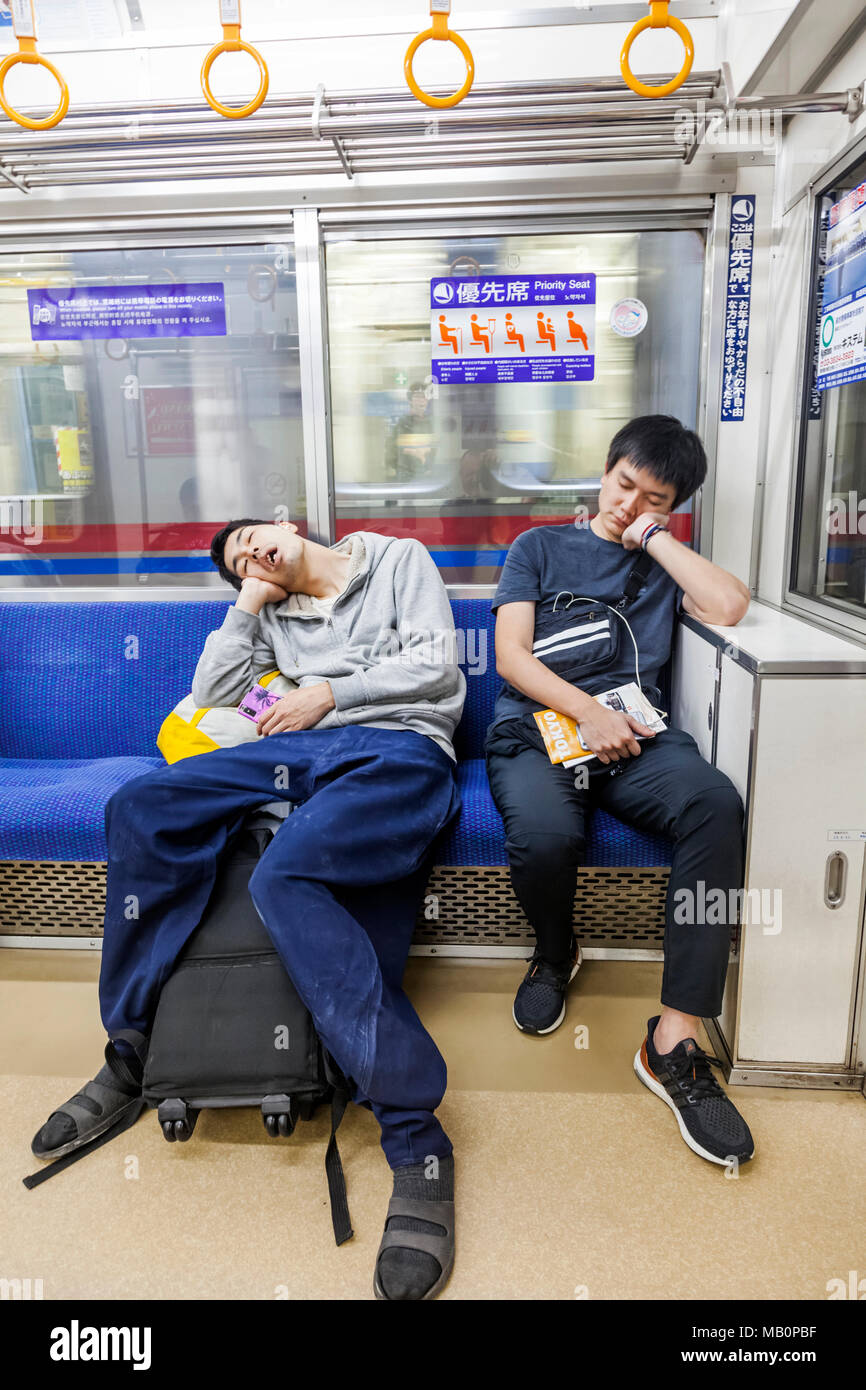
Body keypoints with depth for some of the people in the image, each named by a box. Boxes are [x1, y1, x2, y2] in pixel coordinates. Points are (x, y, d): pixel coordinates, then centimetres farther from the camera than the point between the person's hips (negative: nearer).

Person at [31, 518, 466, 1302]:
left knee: (286, 876, -35)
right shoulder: (273, 619, 30)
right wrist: (248, 605, 18)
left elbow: (436, 664, 4)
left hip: (400, 748, -5)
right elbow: (211, 695, 21)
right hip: (301, 748, 6)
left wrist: (329, 693, 0)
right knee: (140, 809, -17)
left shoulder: (399, 559, 18)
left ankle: (416, 1142, -29)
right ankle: (132, 1053, -5)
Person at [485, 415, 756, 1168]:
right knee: (544, 833, -35)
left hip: (635, 737, 2)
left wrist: (653, 536, 6)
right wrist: (588, 710, -11)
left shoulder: (666, 562, 23)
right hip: (536, 728, -1)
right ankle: (555, 955, 3)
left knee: (717, 802, -31)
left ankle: (675, 1039, -25)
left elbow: (730, 606, -1)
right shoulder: (541, 546, 18)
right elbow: (511, 658, 4)